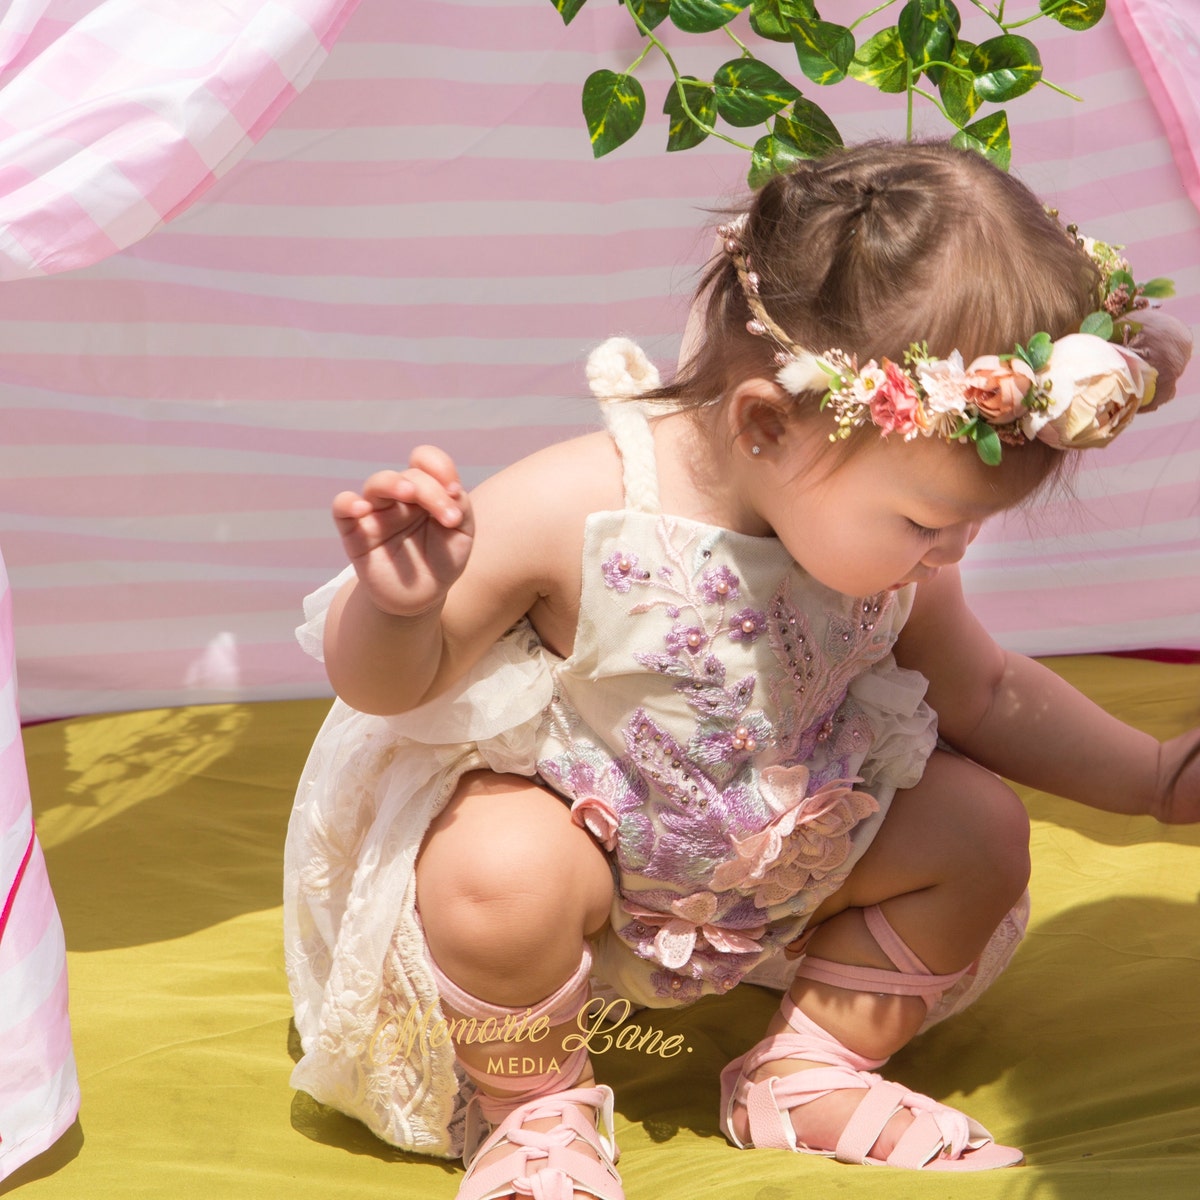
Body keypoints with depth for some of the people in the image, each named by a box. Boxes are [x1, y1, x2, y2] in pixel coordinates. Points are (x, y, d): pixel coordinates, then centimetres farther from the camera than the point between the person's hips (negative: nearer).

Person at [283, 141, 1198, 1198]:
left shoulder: (888, 545, -12)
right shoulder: (574, 513, -31)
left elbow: (987, 694, 7)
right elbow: (388, 683, -22)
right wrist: (394, 605, -46)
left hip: (781, 854, 6)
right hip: (577, 823, -6)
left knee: (982, 832, -4)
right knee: (500, 874, -38)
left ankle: (810, 1070, 13)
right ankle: (533, 1108, -5)